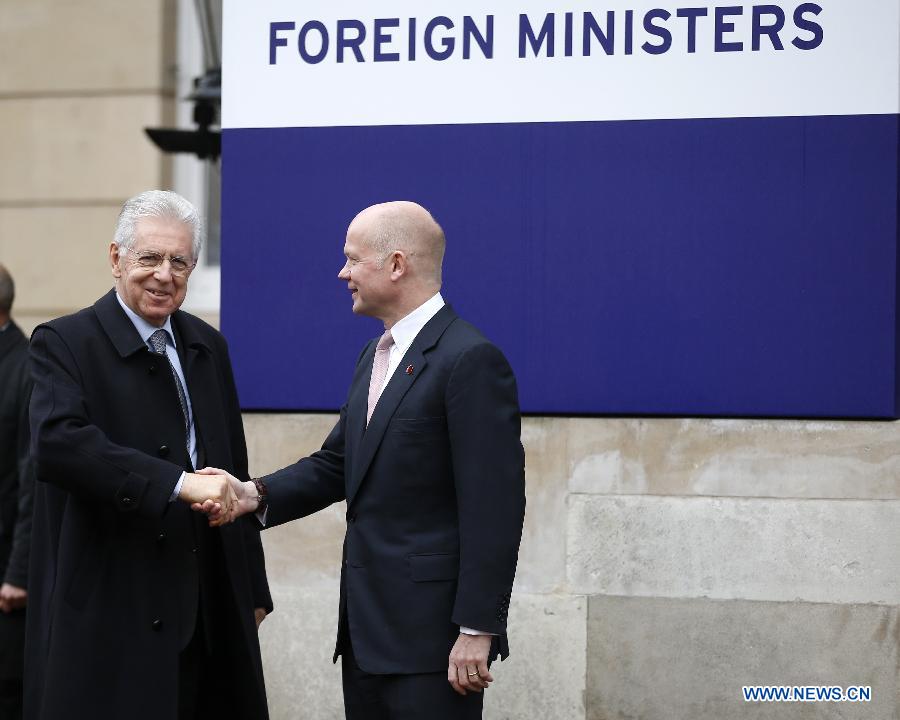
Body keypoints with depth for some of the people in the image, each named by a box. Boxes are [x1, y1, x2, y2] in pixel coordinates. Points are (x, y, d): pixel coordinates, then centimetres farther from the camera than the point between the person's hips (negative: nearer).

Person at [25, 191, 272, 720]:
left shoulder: (207, 347, 15)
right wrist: (178, 483, -30)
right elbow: (57, 443, -25)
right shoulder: (65, 343, -6)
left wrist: (252, 589, 18)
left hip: (209, 612, 6)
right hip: (110, 616, -6)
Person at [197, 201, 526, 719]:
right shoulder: (375, 358, 16)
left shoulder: (471, 360, -14)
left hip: (430, 632, -9)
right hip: (368, 628, 9)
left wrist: (477, 631, -20)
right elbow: (337, 464, 16)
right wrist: (256, 495, -2)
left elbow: (494, 507, -17)